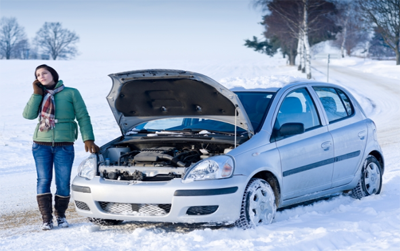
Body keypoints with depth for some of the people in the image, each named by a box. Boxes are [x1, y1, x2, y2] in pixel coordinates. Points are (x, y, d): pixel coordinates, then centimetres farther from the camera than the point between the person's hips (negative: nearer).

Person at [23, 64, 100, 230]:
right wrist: (37, 94, -6)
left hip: (64, 145, -2)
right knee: (44, 181, -3)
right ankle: (46, 219, 2)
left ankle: (60, 215, 19)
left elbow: (83, 117, 2)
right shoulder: (40, 95, 11)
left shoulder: (71, 93, 3)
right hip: (41, 145, 2)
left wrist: (88, 139, -6)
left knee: (63, 183, 0)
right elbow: (28, 114, -4)